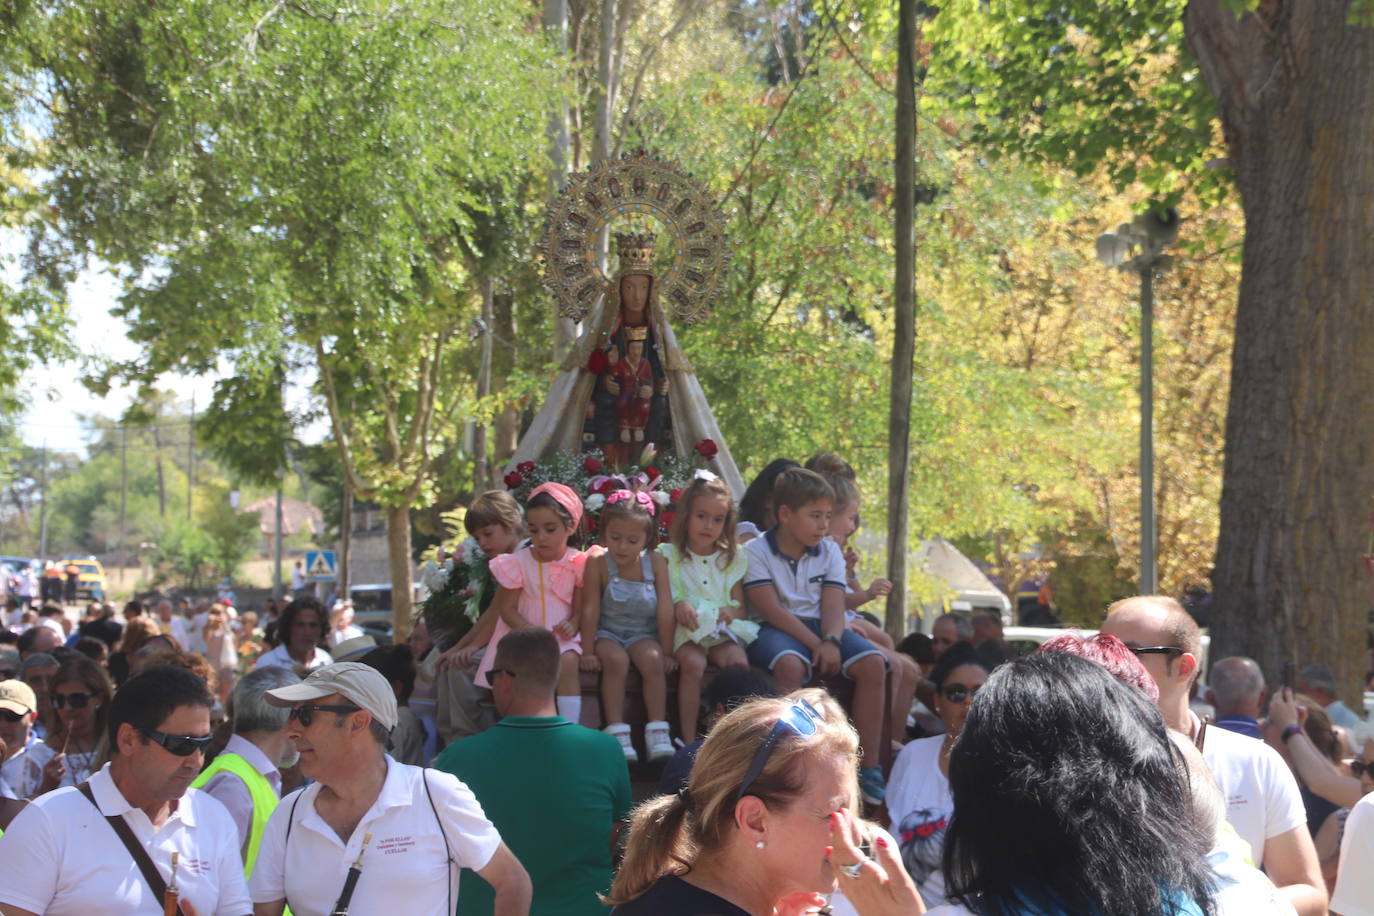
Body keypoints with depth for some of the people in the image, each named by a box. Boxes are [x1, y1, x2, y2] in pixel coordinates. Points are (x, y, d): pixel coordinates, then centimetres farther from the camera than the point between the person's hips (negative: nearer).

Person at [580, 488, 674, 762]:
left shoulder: (656, 564, -7)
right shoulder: (597, 563, -11)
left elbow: (665, 611, -8)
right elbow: (590, 609, -12)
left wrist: (666, 653, -9)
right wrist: (587, 651, -14)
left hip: (643, 634, 1)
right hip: (608, 634, -1)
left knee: (652, 659, -29)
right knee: (615, 659, -32)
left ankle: (657, 731, -24)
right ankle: (616, 732, -30)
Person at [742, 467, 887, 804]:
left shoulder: (829, 551, 11)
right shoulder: (755, 552, -4)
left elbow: (833, 606, 1)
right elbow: (772, 610, -13)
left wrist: (831, 641, -21)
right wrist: (815, 644, -21)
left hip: (819, 627, 5)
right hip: (776, 629, -5)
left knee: (873, 662, -21)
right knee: (790, 663, -39)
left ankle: (869, 766, -19)